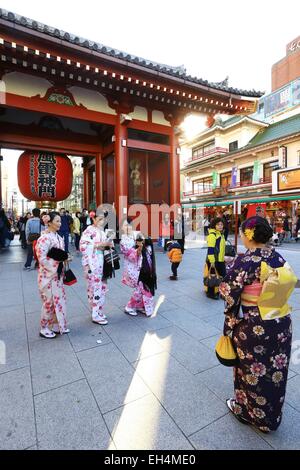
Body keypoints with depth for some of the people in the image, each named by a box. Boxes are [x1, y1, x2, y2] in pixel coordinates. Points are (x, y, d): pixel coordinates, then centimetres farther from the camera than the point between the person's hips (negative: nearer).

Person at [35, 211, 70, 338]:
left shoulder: (58, 237, 7)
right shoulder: (44, 238, -19)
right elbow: (42, 259, -22)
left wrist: (64, 258, 0)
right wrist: (58, 260, -17)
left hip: (57, 274, 8)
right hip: (48, 275, -8)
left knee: (59, 299, 15)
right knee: (49, 302, 5)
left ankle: (57, 326, 30)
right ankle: (44, 329, 25)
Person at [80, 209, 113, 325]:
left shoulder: (101, 231, 11)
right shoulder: (89, 231, -11)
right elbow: (83, 246, -19)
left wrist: (108, 244, 3)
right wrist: (100, 245, -21)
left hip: (102, 262, 8)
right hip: (92, 263, -8)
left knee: (101, 287, 13)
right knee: (95, 288, -1)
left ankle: (98, 312, 27)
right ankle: (96, 315, 12)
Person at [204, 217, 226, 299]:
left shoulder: (221, 234, 13)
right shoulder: (212, 235, -17)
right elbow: (210, 249, -22)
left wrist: (223, 258, 24)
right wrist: (212, 261, -25)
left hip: (220, 260, 9)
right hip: (214, 260, -9)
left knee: (223, 276, 15)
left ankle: (217, 291, 31)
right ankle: (210, 293, 16)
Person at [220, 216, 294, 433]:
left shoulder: (245, 260, -22)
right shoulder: (279, 257, -3)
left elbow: (229, 291, -19)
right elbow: (285, 285, 8)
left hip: (253, 325, -6)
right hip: (281, 322, 6)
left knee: (252, 370, 16)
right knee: (275, 369, 24)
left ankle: (247, 411, 41)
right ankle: (272, 417, 47)